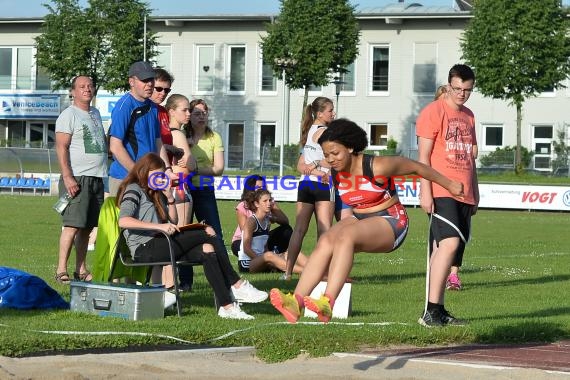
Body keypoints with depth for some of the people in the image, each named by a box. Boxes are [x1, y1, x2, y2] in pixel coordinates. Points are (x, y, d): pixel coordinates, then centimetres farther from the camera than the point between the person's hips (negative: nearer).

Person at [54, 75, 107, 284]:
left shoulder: (95, 113, 19)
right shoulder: (69, 115, -5)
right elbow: (61, 147, -12)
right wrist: (67, 177, -20)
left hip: (97, 178, 7)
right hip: (77, 178, -7)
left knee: (87, 227, 8)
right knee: (73, 225, -13)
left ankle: (81, 270, 12)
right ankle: (61, 270, -11)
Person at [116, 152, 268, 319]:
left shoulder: (155, 193, 25)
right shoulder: (134, 190, -2)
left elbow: (173, 222, 21)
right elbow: (123, 221, -22)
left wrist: (170, 198, 5)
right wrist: (159, 226, -28)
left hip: (158, 246, 9)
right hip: (144, 249, -9)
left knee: (207, 250, -17)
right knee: (208, 234, -17)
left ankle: (227, 306, -26)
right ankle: (237, 285, -15)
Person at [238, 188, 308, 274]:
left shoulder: (267, 221, 13)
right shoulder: (251, 221, -9)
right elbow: (246, 248, -14)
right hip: (247, 264, -8)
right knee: (269, 256, -37)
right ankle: (305, 272, -53)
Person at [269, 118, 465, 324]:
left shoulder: (377, 166, -17)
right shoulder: (335, 173, -1)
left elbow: (417, 167, -6)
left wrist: (450, 185, 5)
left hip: (391, 222, -6)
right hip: (359, 220, 6)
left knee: (345, 235, -35)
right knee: (325, 241, -25)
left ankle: (327, 303, -51)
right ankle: (296, 301, -40)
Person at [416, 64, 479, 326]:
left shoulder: (468, 116, 20)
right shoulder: (433, 112, -3)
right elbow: (423, 156, -8)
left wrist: (475, 194, 23)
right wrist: (425, 191, -15)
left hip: (464, 195, 7)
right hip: (441, 193, -7)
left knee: (442, 250, 7)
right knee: (449, 243, -20)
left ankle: (437, 311, 9)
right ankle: (432, 311, -21)